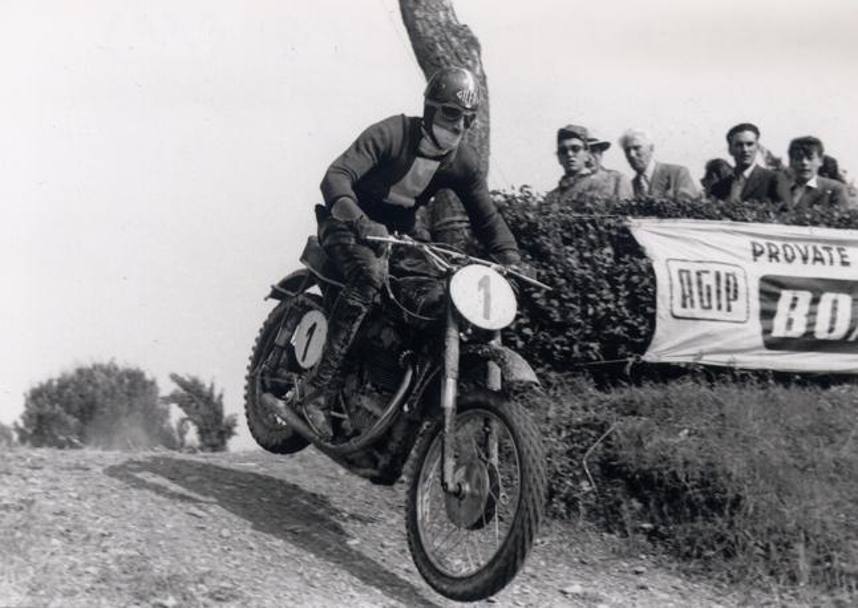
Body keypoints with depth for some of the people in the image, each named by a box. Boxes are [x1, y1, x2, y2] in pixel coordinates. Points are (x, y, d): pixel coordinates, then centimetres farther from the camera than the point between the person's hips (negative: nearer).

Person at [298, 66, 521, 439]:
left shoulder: (462, 162, -2)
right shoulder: (392, 133, -20)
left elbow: (486, 216, 1)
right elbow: (336, 176, -31)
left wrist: (511, 260, -17)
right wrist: (361, 222, -48)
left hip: (398, 232, 6)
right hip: (349, 224, -6)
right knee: (370, 274, -37)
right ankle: (321, 386, -36)